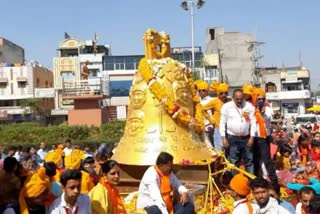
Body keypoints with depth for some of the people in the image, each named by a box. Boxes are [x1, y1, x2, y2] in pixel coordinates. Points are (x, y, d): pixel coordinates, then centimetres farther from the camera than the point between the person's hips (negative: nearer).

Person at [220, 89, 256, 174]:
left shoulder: (249, 106, 2)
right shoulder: (226, 106, -2)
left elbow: (253, 122, 2)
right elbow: (222, 123, -1)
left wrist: (252, 137, -4)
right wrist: (223, 137, -7)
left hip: (246, 138, 2)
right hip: (232, 137, -2)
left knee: (249, 160, 8)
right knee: (233, 162, 4)